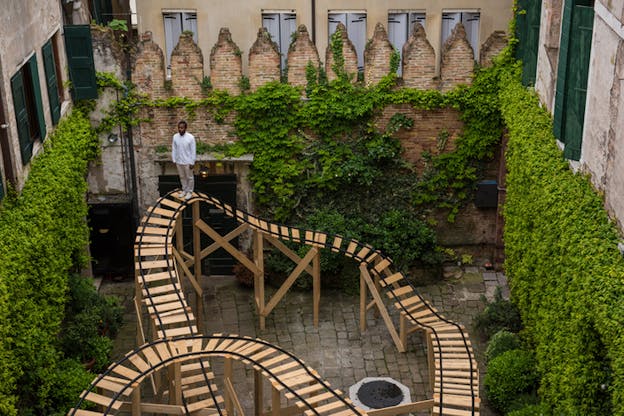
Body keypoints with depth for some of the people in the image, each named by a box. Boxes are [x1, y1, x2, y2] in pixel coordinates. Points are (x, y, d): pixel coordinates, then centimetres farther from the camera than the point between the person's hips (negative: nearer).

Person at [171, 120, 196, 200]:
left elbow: (193, 151, -12)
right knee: (182, 177, 19)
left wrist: (192, 162, -11)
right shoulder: (175, 137, -6)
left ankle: (190, 192, 28)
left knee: (189, 177, 11)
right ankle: (184, 190, 36)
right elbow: (174, 149, 3)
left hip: (187, 162, -4)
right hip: (179, 162, 4)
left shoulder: (190, 137, -18)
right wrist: (174, 160, 4)